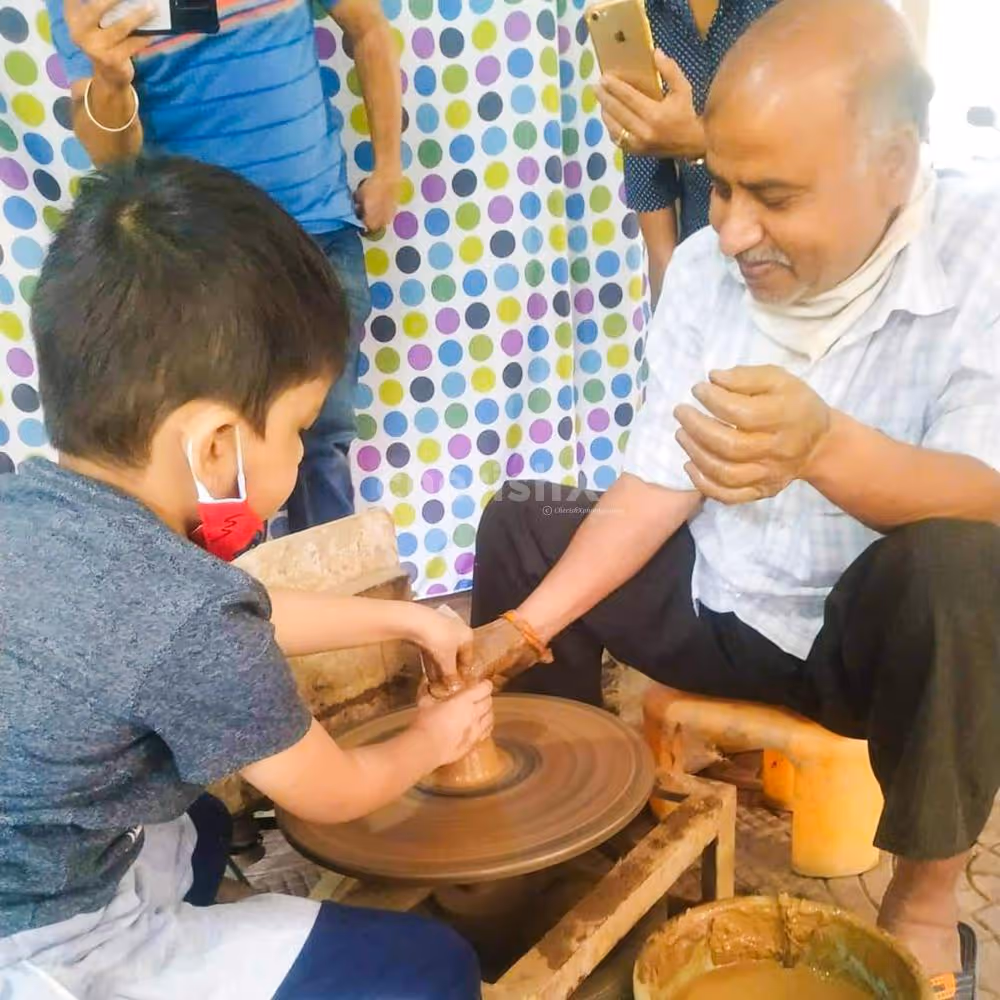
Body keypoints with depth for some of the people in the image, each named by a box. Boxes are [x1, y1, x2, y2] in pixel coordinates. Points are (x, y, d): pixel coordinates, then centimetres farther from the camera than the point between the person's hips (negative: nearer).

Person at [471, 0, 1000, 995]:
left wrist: (824, 444, -52)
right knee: (521, 520, 1)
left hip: (886, 636, -5)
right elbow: (658, 483, -4)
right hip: (721, 610, 5)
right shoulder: (702, 266, -6)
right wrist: (526, 627, -13)